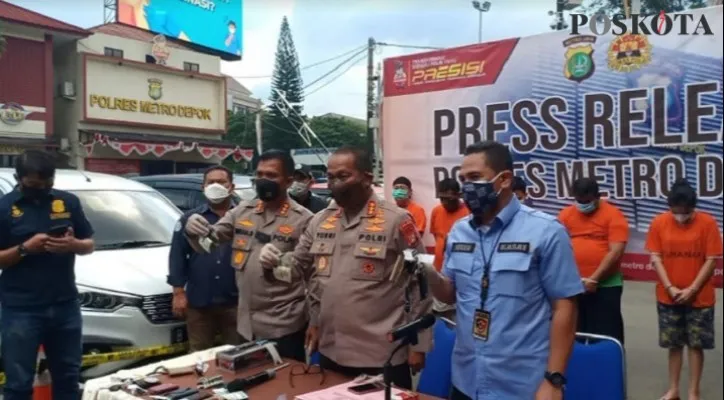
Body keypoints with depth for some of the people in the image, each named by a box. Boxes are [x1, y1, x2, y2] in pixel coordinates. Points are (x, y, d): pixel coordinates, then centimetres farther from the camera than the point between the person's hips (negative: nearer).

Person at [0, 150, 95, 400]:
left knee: (68, 377, 14)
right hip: (20, 310, -3)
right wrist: (25, 248, -18)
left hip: (65, 306, 3)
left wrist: (74, 244, -11)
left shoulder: (68, 201, 7)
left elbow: (90, 245, 11)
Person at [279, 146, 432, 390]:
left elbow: (420, 284, -7)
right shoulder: (320, 221, 7)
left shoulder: (396, 221, -9)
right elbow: (304, 270, 17)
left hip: (382, 356, -5)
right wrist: (314, 321, 12)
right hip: (330, 352, 5)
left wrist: (419, 344, -7)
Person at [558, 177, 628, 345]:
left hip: (605, 286, -4)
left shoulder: (613, 215, -4)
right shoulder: (565, 214, 8)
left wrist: (594, 279, -15)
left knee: (607, 336, 3)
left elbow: (615, 252, -11)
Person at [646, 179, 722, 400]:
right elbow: (655, 257, -3)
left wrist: (692, 289, -13)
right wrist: (669, 287, -11)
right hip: (668, 297, 2)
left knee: (696, 345, 6)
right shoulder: (659, 222, -4)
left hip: (699, 297, -1)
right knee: (674, 344, 11)